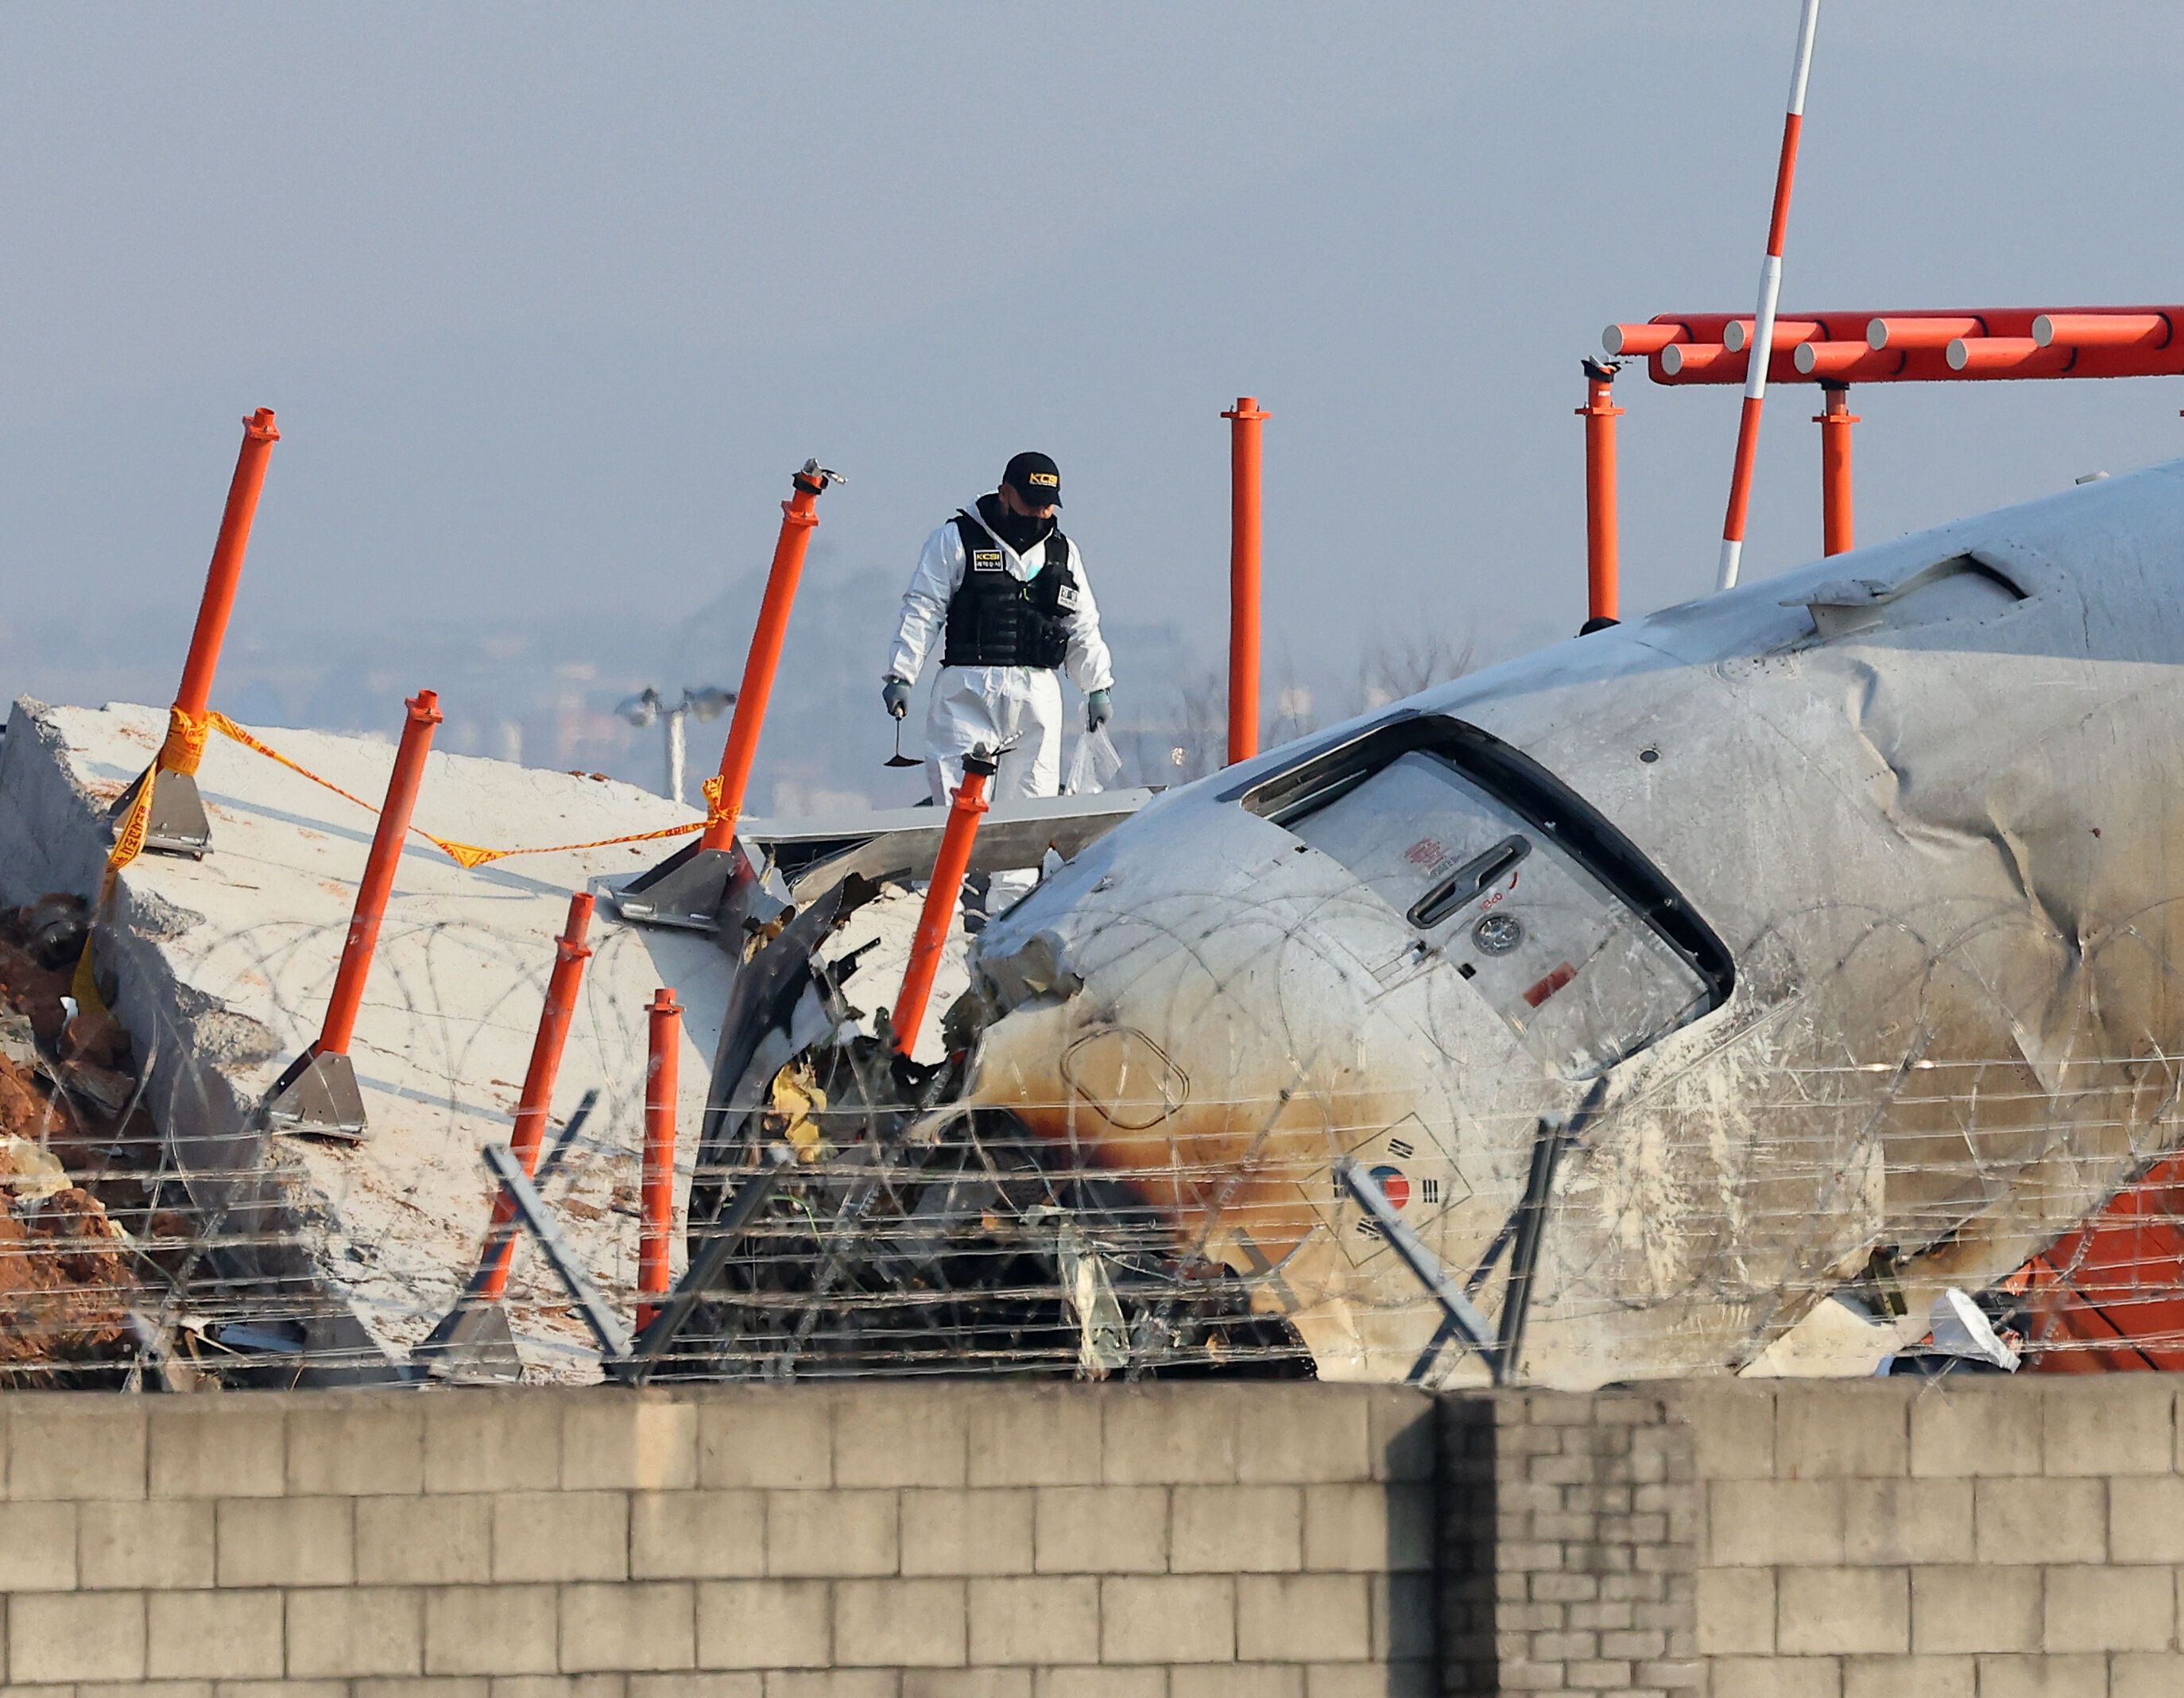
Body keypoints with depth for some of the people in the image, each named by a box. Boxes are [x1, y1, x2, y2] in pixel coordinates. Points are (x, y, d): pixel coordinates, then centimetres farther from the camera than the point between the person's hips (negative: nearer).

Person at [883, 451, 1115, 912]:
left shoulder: (1062, 553, 16)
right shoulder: (957, 541, 2)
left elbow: (1083, 629, 21)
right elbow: (922, 611, 0)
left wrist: (1098, 685, 14)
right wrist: (900, 675, -6)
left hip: (1037, 697, 4)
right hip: (969, 691, -4)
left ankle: (1009, 906, 7)